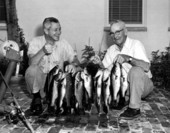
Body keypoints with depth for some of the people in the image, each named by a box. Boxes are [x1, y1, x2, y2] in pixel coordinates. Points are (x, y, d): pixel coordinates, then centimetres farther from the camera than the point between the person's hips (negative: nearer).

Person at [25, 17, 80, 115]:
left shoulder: (63, 43, 0)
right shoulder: (36, 42, -8)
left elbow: (75, 59, -3)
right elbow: (32, 62, -21)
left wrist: (74, 64, -27)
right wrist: (43, 51, -38)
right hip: (39, 79, -2)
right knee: (32, 69, -33)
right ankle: (37, 97, -6)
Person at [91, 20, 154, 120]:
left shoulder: (136, 44, -14)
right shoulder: (111, 50, 5)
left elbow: (146, 66, -28)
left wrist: (128, 58, -41)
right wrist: (99, 63, -16)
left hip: (143, 85, -4)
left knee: (136, 70, -35)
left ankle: (134, 108, -24)